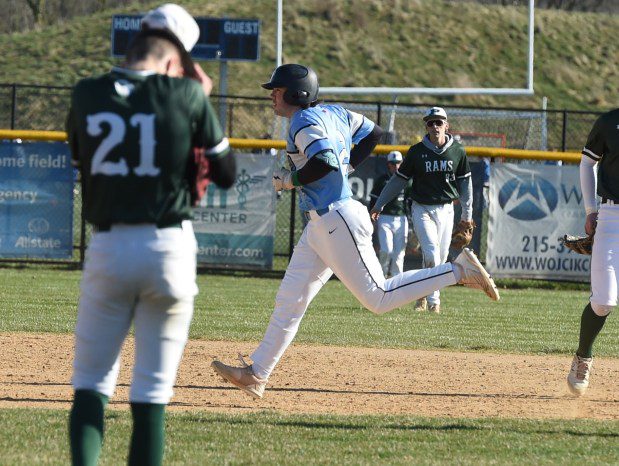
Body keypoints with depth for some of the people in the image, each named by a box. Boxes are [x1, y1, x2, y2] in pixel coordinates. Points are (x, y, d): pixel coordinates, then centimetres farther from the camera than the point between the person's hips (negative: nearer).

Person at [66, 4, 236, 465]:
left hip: (108, 248, 1)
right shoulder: (187, 95, -7)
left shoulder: (86, 95, 0)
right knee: (152, 390, 5)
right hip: (170, 249, -1)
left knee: (91, 381, 9)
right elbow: (227, 174, 2)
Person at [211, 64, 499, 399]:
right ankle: (256, 375, 10)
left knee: (378, 298, -8)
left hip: (337, 221, -10)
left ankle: (459, 270, -5)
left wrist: (290, 180, -14)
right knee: (289, 301, 8)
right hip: (320, 226, 10)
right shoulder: (333, 113, 14)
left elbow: (324, 162, -30)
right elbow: (373, 133, 22)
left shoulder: (305, 123, -14)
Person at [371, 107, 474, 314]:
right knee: (431, 254, -16)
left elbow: (465, 183, 9)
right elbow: (398, 180, 2)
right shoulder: (416, 152, -6)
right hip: (421, 209, -3)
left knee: (441, 258, 5)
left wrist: (467, 214, 7)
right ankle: (433, 301, -11)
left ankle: (424, 295, 23)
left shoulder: (457, 152, 0)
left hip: (445, 210, 3)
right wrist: (379, 205, 1)